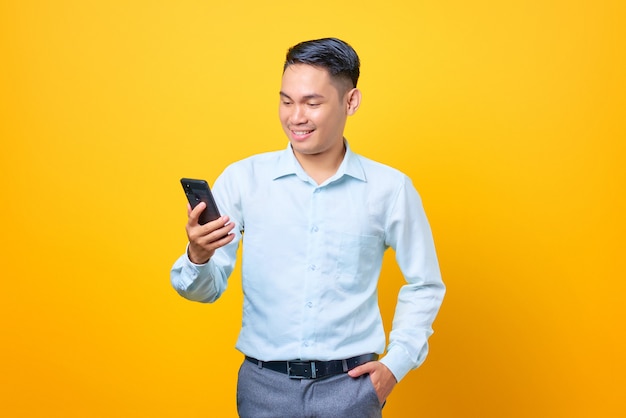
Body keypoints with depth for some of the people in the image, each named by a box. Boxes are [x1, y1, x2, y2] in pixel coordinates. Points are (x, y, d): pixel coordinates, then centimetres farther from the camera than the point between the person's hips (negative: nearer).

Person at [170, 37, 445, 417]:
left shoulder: (390, 188, -3)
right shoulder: (242, 178, -4)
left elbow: (424, 285, 8)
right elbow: (208, 288, -3)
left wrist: (396, 364, 0)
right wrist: (198, 258, -23)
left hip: (350, 385, 0)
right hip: (264, 384, 1)